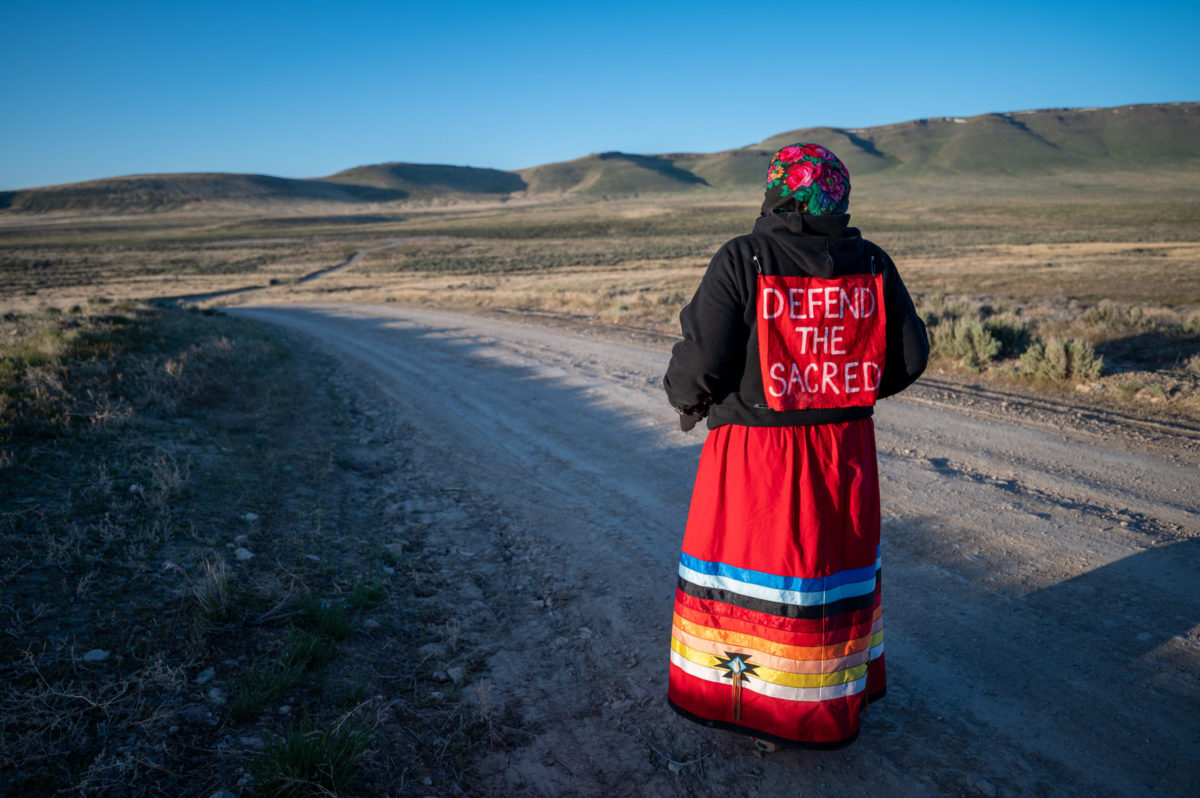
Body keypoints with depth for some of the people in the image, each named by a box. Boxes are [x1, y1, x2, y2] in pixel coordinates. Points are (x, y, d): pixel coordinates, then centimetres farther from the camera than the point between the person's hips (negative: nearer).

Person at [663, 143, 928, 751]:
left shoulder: (742, 261, -14)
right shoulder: (871, 264, 0)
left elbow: (701, 359, -18)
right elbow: (909, 356, 4)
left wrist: (685, 398, 4)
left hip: (756, 454, -4)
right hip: (846, 450, 5)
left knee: (750, 568, 11)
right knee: (834, 562, 20)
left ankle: (756, 707, 25)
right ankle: (835, 706, 38)